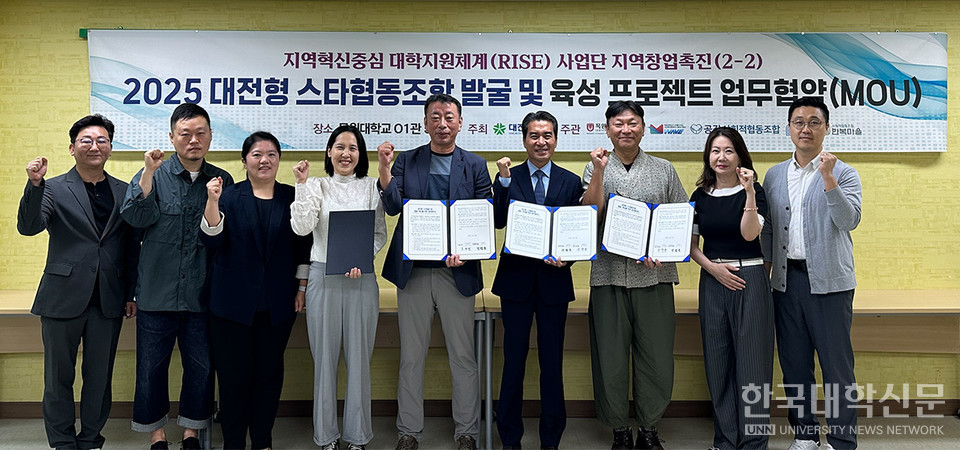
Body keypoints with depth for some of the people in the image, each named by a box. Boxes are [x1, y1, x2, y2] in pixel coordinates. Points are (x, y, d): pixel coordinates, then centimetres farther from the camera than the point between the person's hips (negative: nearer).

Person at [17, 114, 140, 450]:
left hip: (108, 302, 2)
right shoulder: (54, 189, 0)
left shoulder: (124, 192, 8)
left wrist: (131, 293, 7)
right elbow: (28, 227, -14)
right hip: (64, 297, -2)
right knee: (59, 376, 9)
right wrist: (35, 184, -28)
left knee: (100, 376, 10)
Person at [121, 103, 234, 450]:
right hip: (157, 291, -1)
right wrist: (149, 172, -21)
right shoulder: (153, 175, 1)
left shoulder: (223, 180, 6)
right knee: (152, 366, 8)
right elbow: (135, 217, -14)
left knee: (202, 366, 9)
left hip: (202, 293, 1)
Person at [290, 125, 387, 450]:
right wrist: (302, 184, -13)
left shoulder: (371, 187, 6)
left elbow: (380, 234, 4)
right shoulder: (316, 186, 4)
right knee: (325, 358, 7)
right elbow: (302, 228, -9)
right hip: (323, 277, 0)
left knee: (359, 358, 4)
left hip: (361, 279, 0)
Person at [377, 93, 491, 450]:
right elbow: (393, 207, -5)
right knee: (411, 357, 9)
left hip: (457, 271, 0)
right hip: (413, 270, 1)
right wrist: (384, 168, -20)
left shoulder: (475, 166, 6)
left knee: (463, 357, 7)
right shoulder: (406, 161, 7)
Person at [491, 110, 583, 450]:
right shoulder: (508, 178, 3)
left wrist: (566, 256, -14)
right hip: (516, 279, -1)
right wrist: (504, 181, -18)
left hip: (554, 279, 1)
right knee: (513, 360, 8)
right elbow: (498, 222, -11)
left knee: (552, 362, 9)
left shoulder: (571, 182, 5)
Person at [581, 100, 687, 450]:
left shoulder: (664, 170, 10)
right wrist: (599, 171, -13)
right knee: (611, 356, 5)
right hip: (609, 274, 0)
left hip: (654, 275, 1)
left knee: (657, 356, 3)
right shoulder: (596, 169, 8)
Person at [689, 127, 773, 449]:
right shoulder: (700, 196, 9)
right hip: (712, 281, 4)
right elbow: (691, 245, 9)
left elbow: (750, 233, -16)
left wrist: (749, 192, -23)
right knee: (718, 362, 7)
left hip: (749, 280, -4)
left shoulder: (753, 191, -1)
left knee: (751, 359, -2)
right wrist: (713, 267, -7)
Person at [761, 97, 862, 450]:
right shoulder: (774, 175, 12)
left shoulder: (843, 173, -1)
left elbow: (849, 221, -15)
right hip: (786, 279, 4)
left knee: (836, 365, 0)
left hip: (828, 281, -4)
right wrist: (765, 269, 11)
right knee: (794, 363, 12)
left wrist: (828, 180, -25)